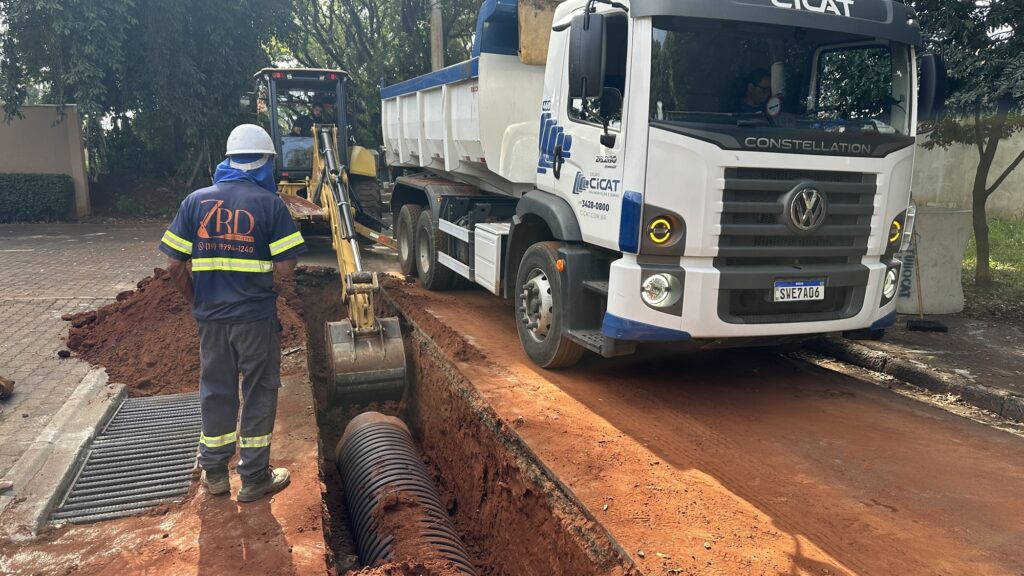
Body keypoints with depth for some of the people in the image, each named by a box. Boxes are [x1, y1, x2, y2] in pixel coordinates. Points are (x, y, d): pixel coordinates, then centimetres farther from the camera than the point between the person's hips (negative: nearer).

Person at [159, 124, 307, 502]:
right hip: (256, 317, -4)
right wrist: (281, 290, 7)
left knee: (216, 392, 17)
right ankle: (254, 479, 19)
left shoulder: (196, 201, 2)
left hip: (211, 317, 4)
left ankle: (214, 474, 30)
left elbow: (175, 266, 1)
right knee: (258, 394, 9)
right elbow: (284, 268, -14)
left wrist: (196, 301, 15)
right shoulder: (269, 203, -9)